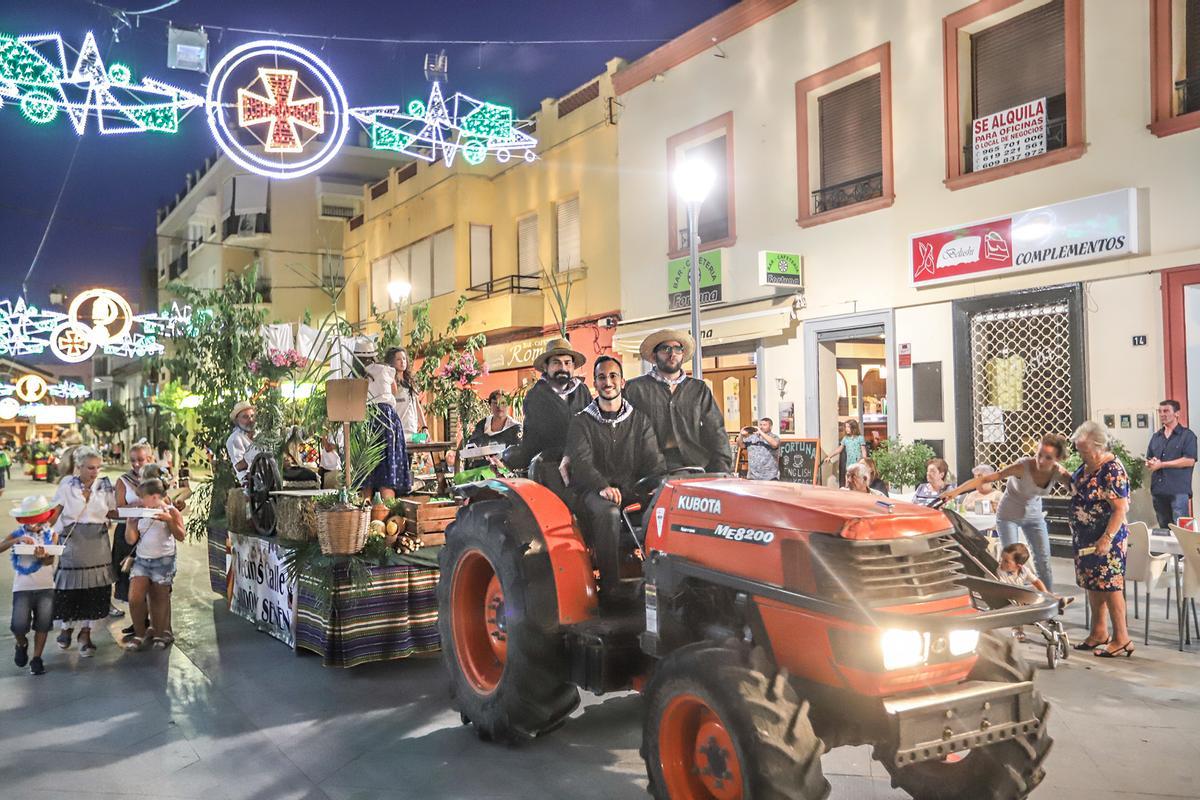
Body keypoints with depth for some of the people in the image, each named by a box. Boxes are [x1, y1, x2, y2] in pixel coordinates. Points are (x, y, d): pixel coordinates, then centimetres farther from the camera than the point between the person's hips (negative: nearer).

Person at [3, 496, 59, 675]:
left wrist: (42, 556, -33)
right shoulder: (18, 534, 4)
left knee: (43, 623, -8)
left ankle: (36, 658, 9)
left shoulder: (51, 535, 3)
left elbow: (50, 561, -11)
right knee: (19, 625, -11)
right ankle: (22, 645, 22)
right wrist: (16, 540, -27)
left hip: (46, 587, 0)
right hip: (22, 587, 0)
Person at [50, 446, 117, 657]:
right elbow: (55, 512, -3)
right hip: (72, 542, -1)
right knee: (69, 588, 4)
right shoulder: (67, 485, -4)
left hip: (97, 544, 1)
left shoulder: (104, 486, 1)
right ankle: (66, 626, 29)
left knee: (94, 590, 4)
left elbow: (112, 513, 5)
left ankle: (86, 632, 18)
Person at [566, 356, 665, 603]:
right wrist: (603, 486, -28)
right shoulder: (581, 422, 8)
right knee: (608, 512, -36)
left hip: (632, 489, 2)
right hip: (593, 491, -2)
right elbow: (581, 462, -8)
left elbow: (653, 459, 8)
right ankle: (610, 587, -27)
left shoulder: (639, 420, 17)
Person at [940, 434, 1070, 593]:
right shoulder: (1024, 467, -32)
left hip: (1034, 515, 4)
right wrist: (957, 490, -46)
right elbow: (987, 478, -37)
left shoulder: (1058, 472, -19)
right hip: (1009, 515, -4)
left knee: (1044, 561, 4)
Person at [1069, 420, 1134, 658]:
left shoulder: (1112, 471, -19)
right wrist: (1065, 477, 9)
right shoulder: (1087, 466, 6)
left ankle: (1121, 639, 6)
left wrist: (1106, 539, -26)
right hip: (1086, 538, 9)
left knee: (1110, 586, -3)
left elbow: (1120, 509, -22)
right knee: (1092, 584, 14)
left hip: (1105, 540, -9)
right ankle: (1099, 633, 25)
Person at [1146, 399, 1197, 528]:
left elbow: (1189, 461, -12)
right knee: (1163, 528, 11)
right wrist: (1151, 463, -4)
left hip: (1178, 491, -6)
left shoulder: (1187, 435, -1)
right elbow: (1148, 460, 21)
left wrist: (1161, 464, -11)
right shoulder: (1156, 436, 18)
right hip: (1158, 490, 6)